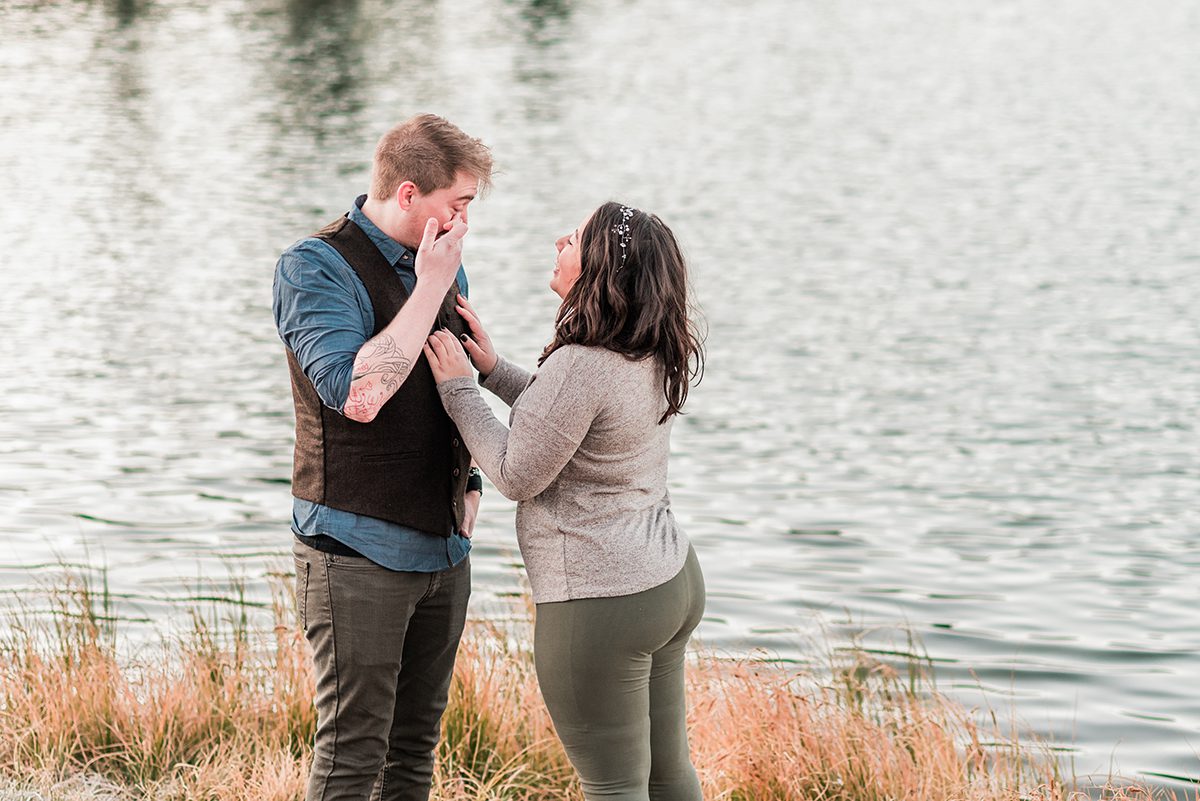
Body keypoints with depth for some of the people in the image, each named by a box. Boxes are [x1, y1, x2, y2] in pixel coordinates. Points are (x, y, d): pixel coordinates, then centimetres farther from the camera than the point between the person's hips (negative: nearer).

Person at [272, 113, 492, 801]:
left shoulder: (444, 264, 11)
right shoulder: (315, 268, -11)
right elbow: (357, 393, -26)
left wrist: (469, 483, 12)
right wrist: (430, 287, -20)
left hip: (444, 548, 7)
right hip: (359, 551, -7)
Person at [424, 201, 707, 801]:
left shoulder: (581, 366, -24)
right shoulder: (656, 358, 4)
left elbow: (518, 475, -14)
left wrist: (459, 389, -5)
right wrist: (492, 367, 14)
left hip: (601, 605, -10)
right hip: (671, 579, 10)